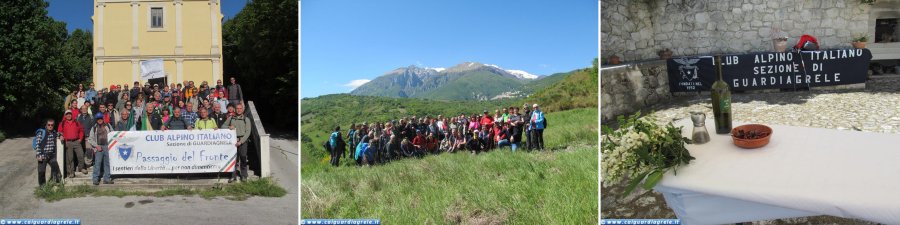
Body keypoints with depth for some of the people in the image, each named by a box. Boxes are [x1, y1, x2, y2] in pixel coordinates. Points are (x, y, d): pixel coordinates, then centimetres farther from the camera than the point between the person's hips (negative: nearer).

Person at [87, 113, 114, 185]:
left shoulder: (108, 126, 9)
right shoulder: (94, 128, 5)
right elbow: (90, 139, 4)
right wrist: (96, 146, -7)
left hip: (107, 146, 2)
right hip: (99, 147, -2)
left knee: (107, 163, 5)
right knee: (98, 163, -7)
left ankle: (106, 179, 11)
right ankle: (95, 179, -1)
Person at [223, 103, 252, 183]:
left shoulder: (246, 119, 6)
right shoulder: (231, 118, 14)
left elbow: (247, 132, -1)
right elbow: (223, 126, 18)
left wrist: (241, 141, -11)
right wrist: (229, 127, -5)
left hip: (242, 141, -2)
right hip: (232, 140, 2)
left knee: (243, 158, -4)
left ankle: (243, 176, 6)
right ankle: (233, 176, 9)